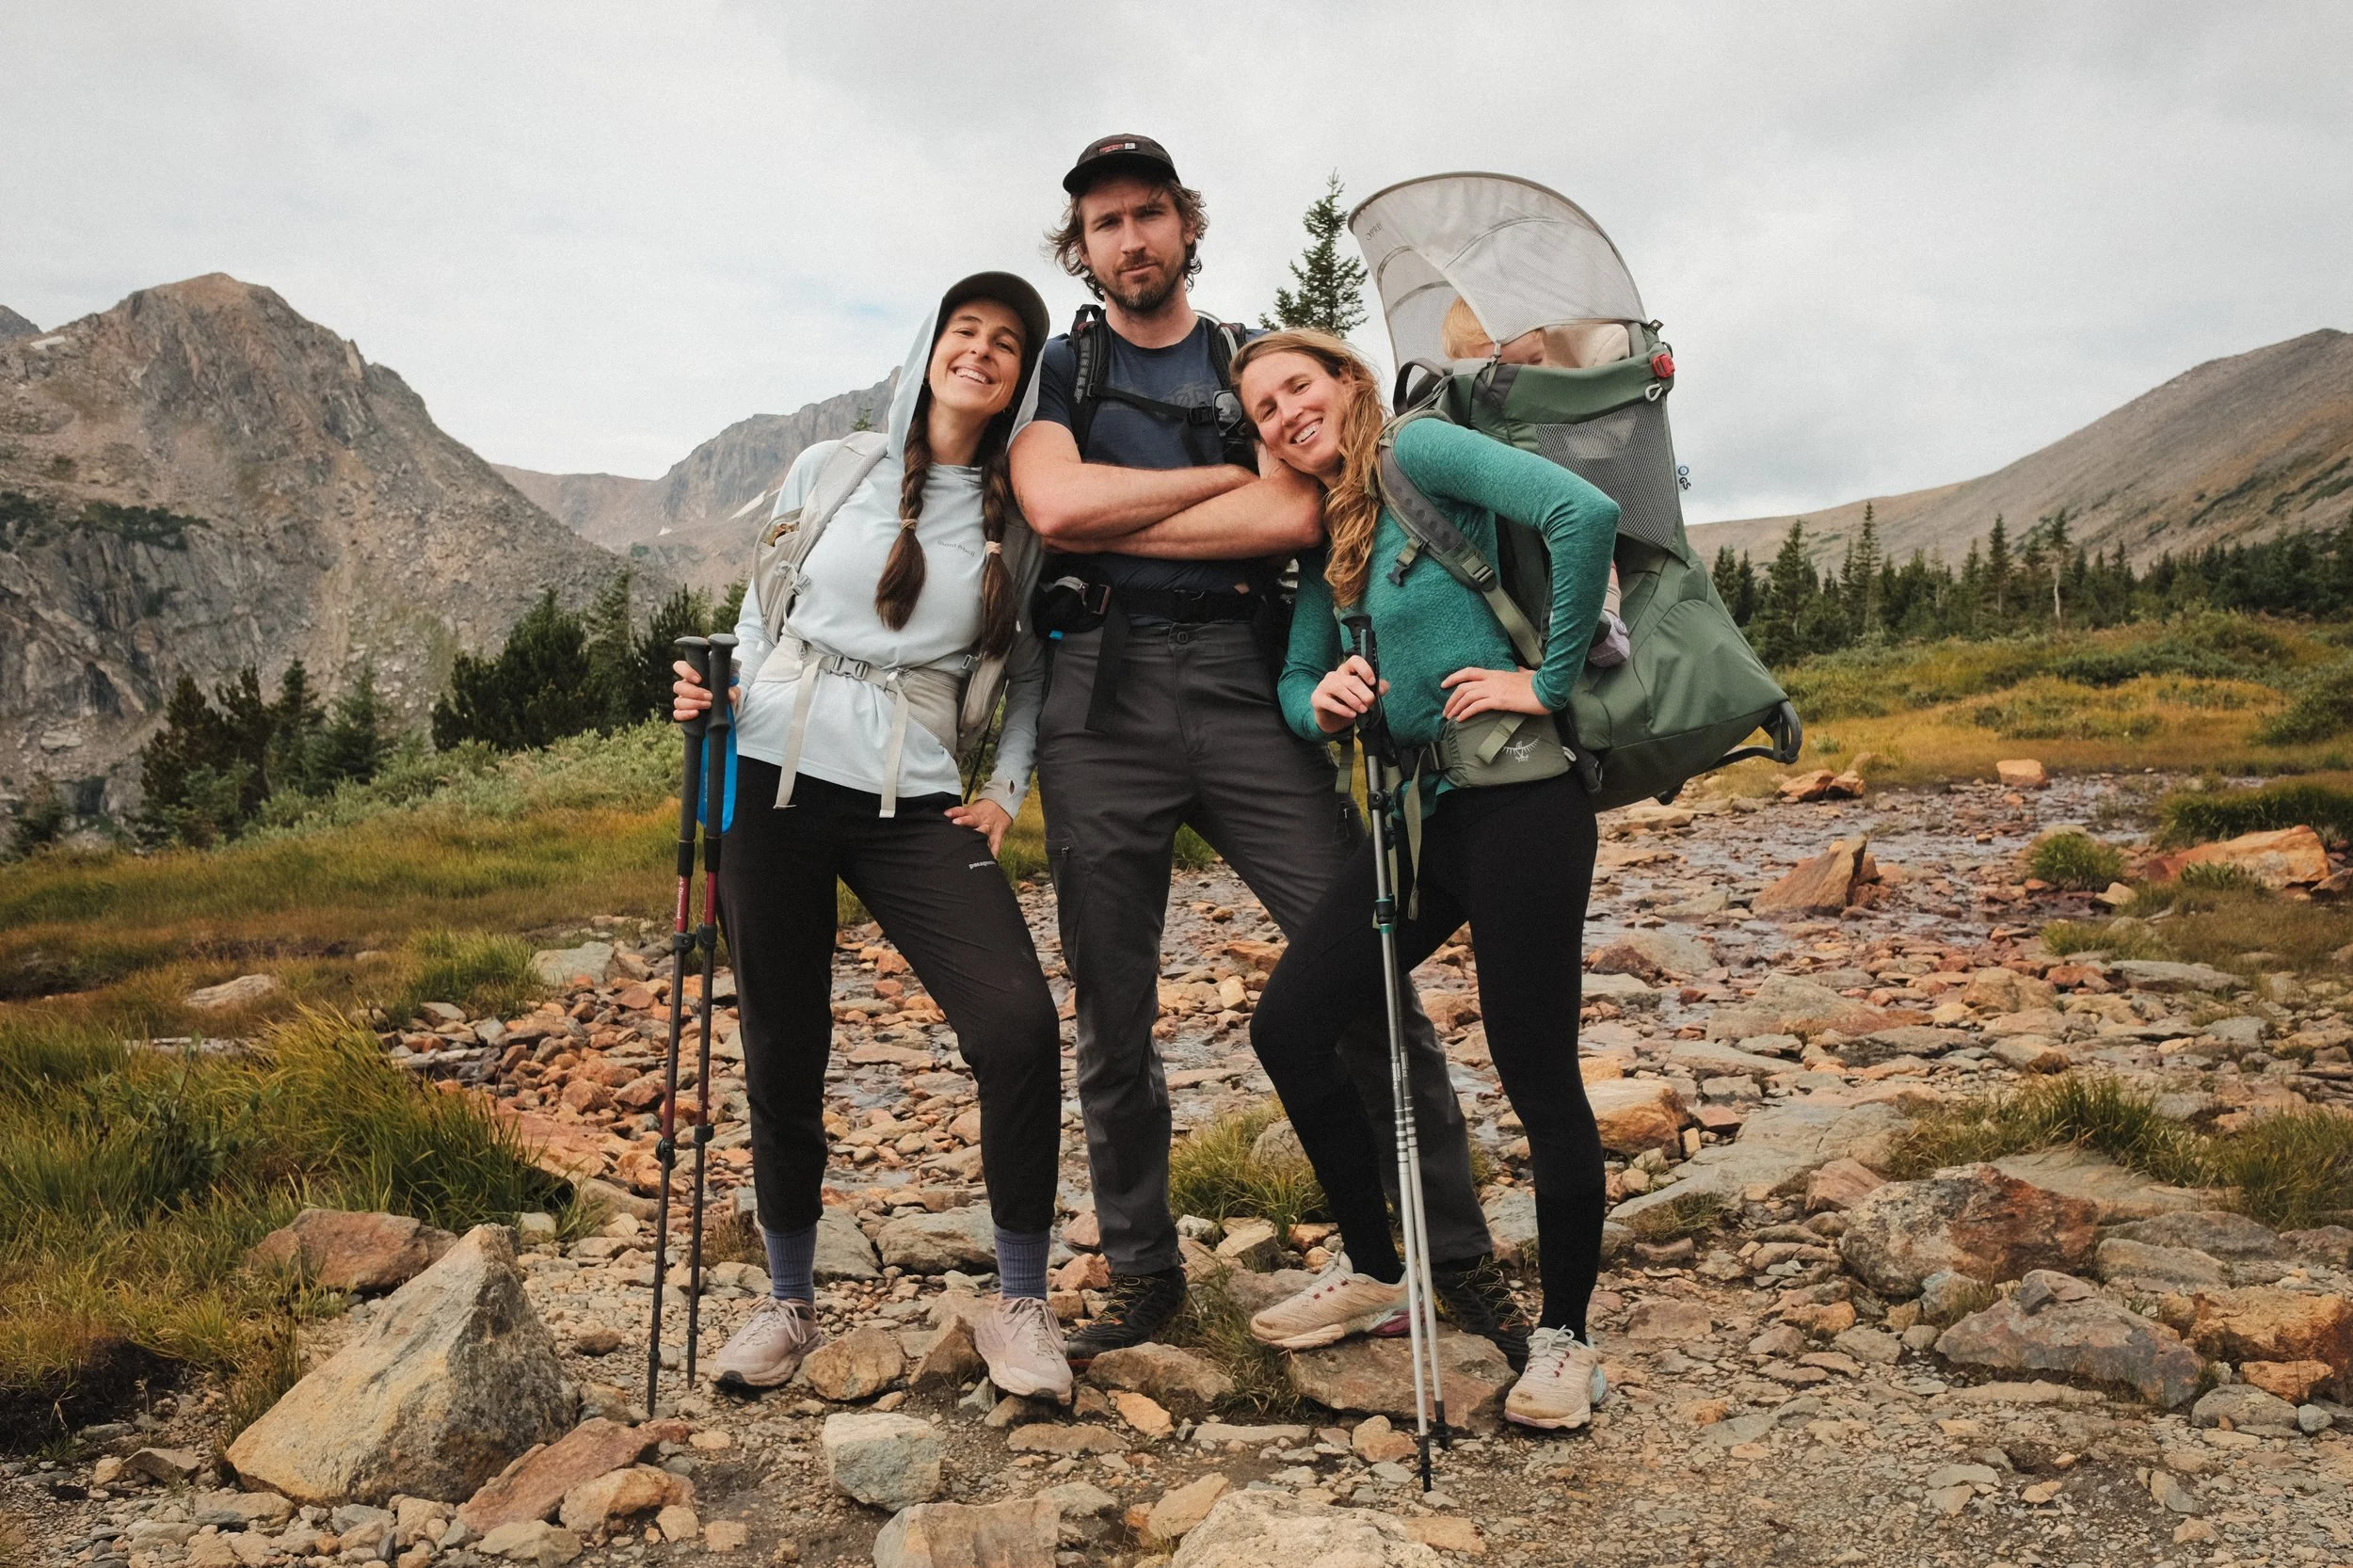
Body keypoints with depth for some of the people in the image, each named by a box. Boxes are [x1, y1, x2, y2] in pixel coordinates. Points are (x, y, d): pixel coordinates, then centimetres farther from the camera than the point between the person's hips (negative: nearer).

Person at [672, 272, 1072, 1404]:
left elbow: (1031, 667, 12)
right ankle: (788, 1302, 26)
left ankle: (1019, 1302, -1)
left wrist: (1006, 787, 0)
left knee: (1017, 1024, -18)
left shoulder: (1020, 519, 5)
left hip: (916, 801, 0)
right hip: (777, 776, 1)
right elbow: (763, 610, 15)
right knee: (783, 1047, 5)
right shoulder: (828, 470, 6)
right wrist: (717, 694, -1)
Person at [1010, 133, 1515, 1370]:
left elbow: (1294, 516, -5)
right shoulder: (1056, 369, 13)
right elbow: (1054, 503, -8)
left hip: (1242, 684, 0)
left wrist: (1106, 527, -6)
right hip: (1100, 694, 1)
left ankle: (1460, 1258, 5)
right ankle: (1142, 1280, 21)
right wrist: (1229, 477, -1)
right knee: (1111, 1014, 5)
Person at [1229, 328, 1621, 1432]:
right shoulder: (1329, 539, 16)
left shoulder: (1417, 452, -7)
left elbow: (1584, 512, -21)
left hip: (1517, 801, -8)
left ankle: (1565, 1339, 18)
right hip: (1420, 813, 8)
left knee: (1537, 1072, -1)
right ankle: (1371, 1274, 23)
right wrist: (1320, 703, -6)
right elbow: (1295, 680, 18)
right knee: (1288, 1026, 4)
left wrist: (1550, 680, -17)